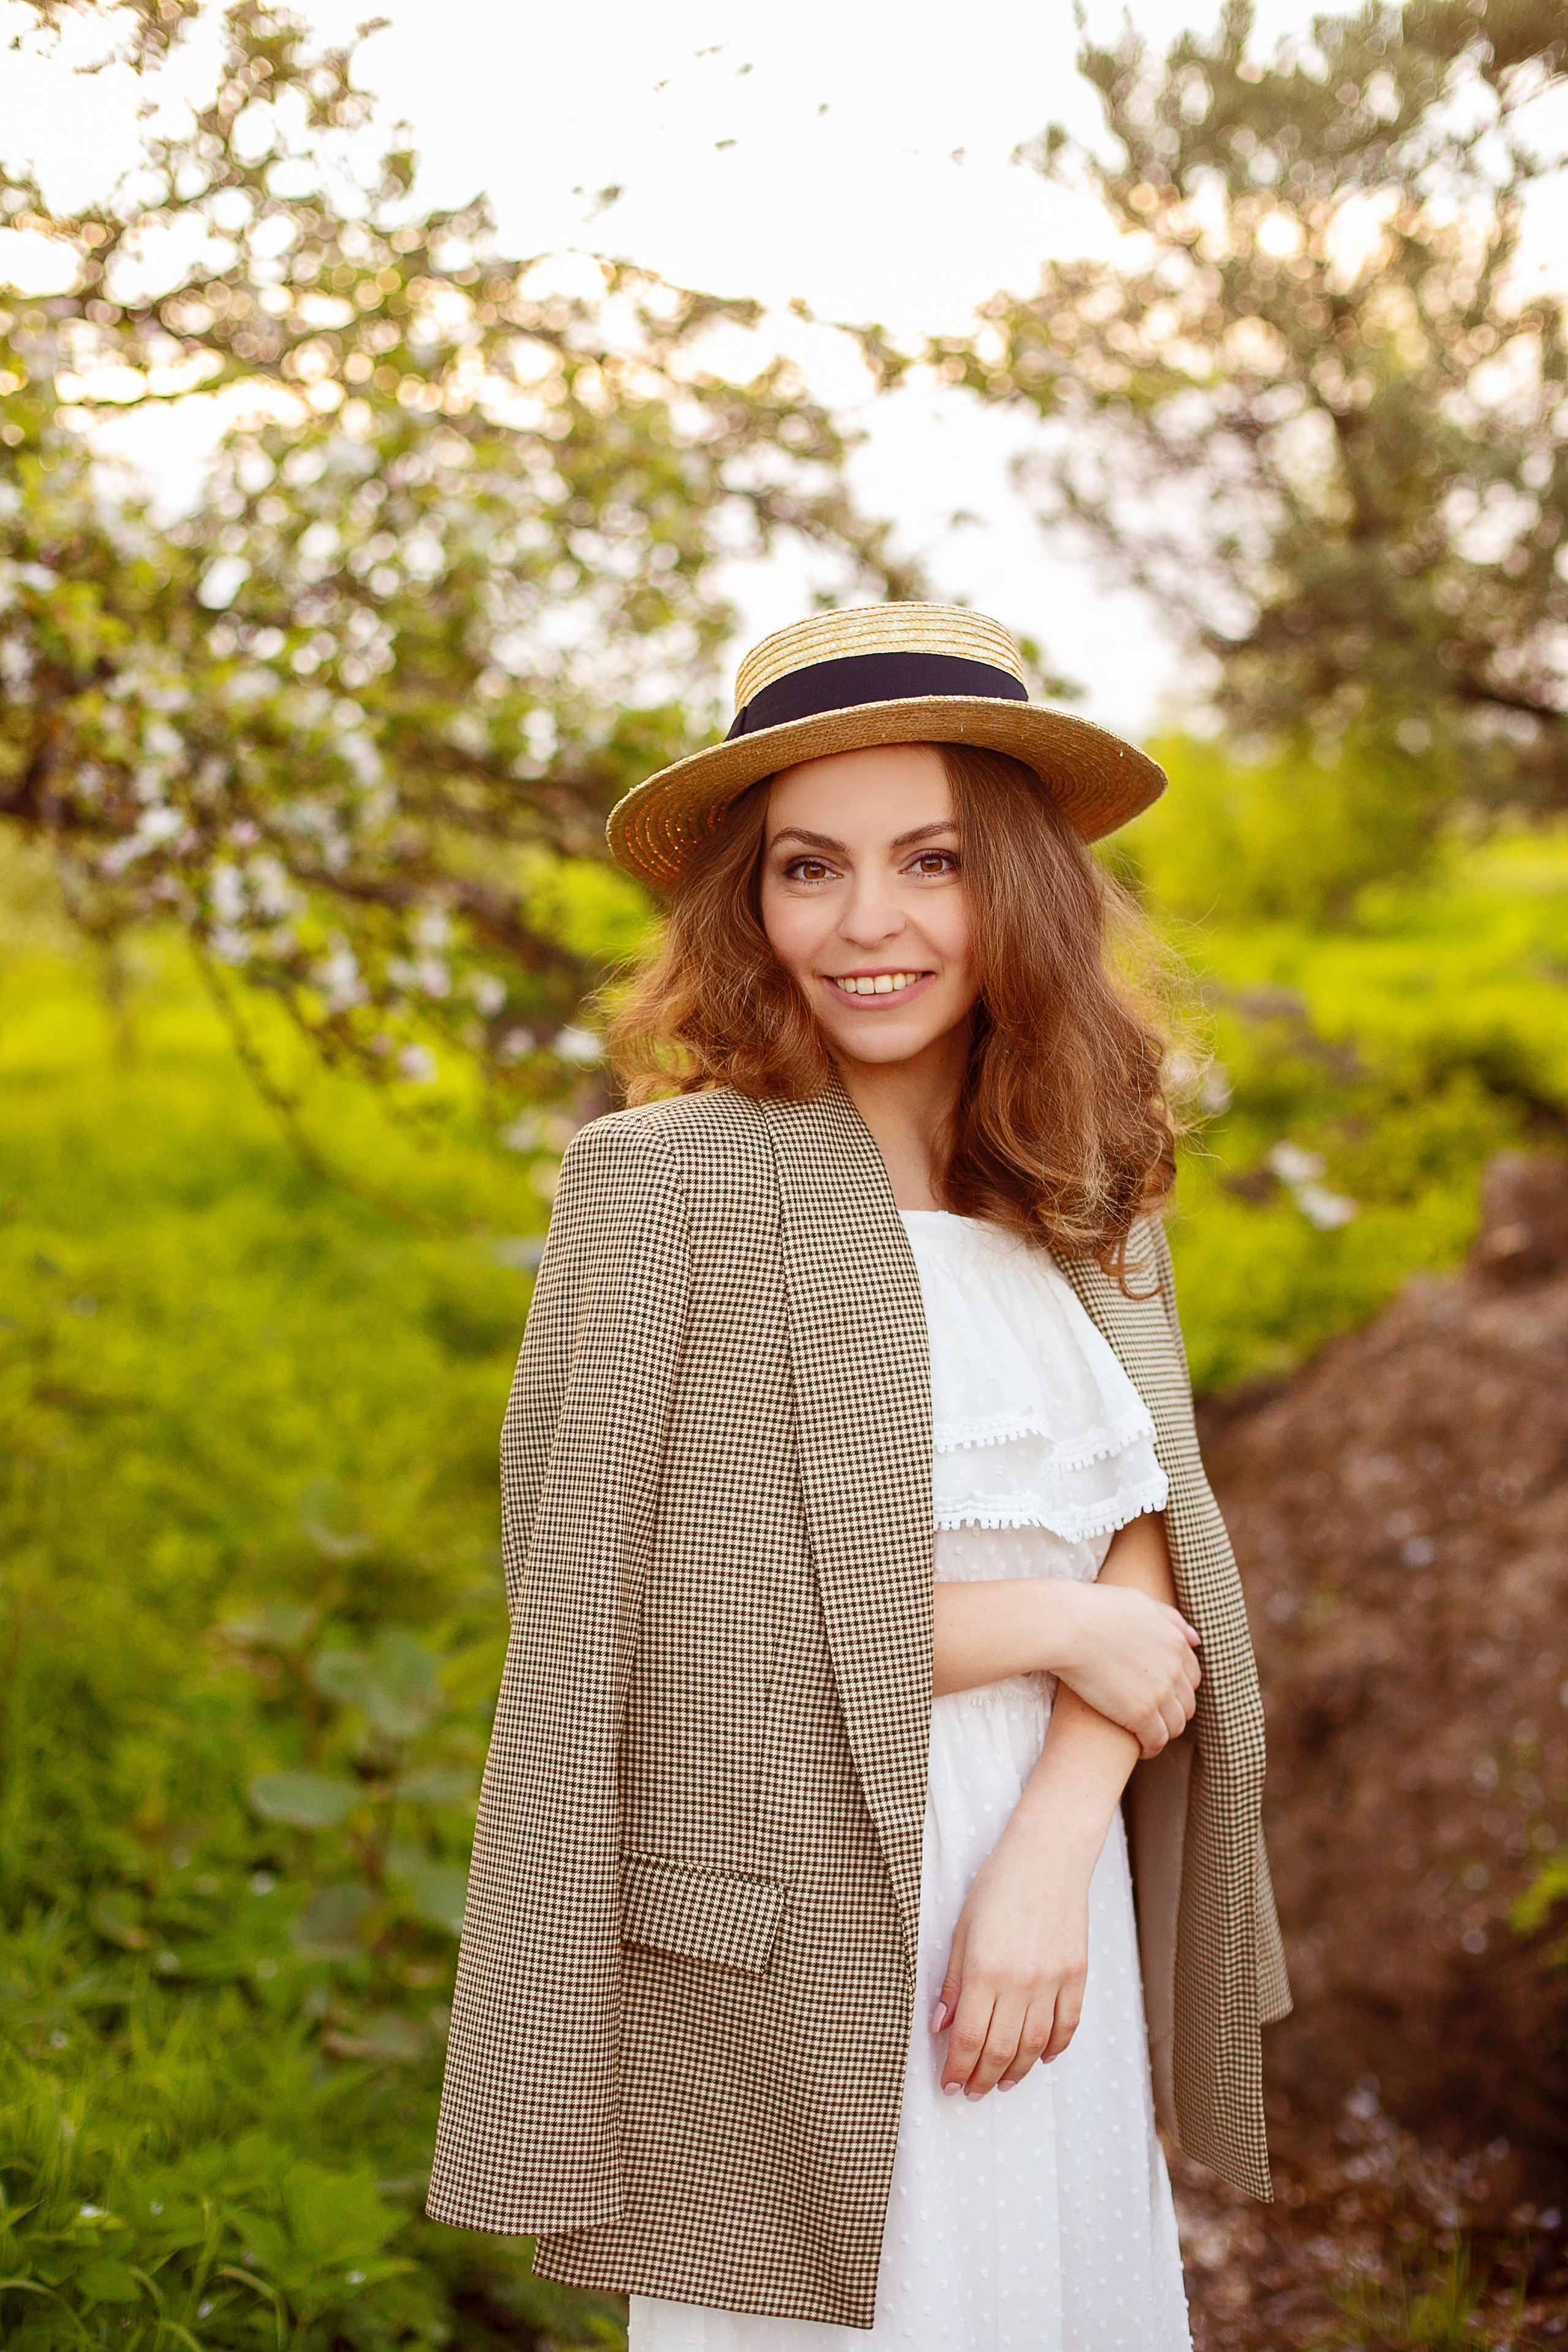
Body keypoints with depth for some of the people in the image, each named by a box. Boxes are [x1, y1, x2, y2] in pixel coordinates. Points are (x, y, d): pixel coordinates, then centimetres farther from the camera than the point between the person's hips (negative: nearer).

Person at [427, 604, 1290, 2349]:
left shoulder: (1089, 1195, 7)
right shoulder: (667, 1178, -10)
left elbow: (1149, 1551, 0)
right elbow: (609, 1600, -16)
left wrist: (1053, 1853, -17)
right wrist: (1053, 1626, -10)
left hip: (1052, 1923, 5)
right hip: (787, 1969, -5)